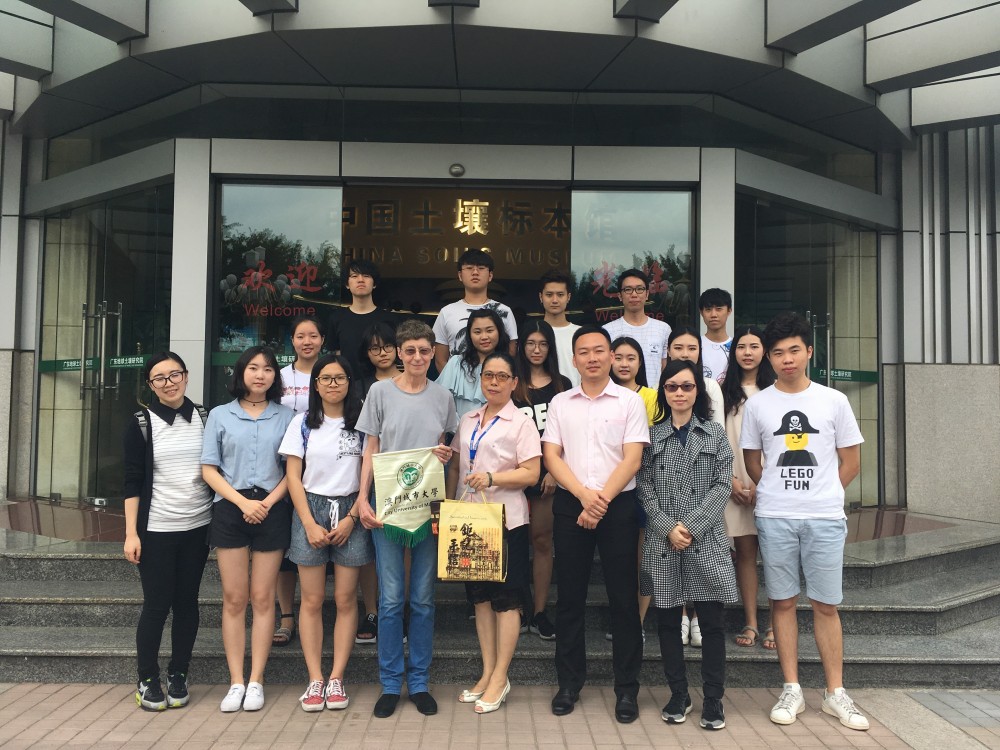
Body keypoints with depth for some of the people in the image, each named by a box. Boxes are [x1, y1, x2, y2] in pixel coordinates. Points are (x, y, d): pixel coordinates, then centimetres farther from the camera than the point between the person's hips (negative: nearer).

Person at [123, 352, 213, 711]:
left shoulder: (204, 417, 5)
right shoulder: (142, 423, -2)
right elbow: (133, 481, -4)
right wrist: (131, 532, -9)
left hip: (197, 527, 3)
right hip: (156, 530, -2)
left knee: (187, 602, 8)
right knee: (156, 605, 1)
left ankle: (178, 676, 21)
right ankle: (147, 680, 17)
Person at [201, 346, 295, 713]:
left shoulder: (286, 416, 5)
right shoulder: (220, 415, 6)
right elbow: (209, 470, 2)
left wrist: (268, 503, -11)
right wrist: (244, 502, -10)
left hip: (272, 510, 0)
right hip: (231, 509, 1)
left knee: (262, 598, 4)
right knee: (234, 599, 4)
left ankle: (256, 682, 12)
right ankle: (236, 682, 12)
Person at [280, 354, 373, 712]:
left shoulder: (361, 423, 4)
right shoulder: (303, 423, 5)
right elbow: (293, 477, 2)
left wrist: (352, 518, -7)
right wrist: (310, 524, -6)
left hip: (351, 512, 0)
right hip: (311, 510, 0)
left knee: (345, 599, 1)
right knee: (312, 599, 1)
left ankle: (336, 678, 9)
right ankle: (315, 679, 8)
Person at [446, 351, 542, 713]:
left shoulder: (521, 423, -4)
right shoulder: (467, 421, 13)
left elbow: (531, 473, -11)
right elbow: (455, 467, 17)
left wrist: (492, 477, -22)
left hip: (506, 520, -6)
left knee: (505, 599, 1)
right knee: (479, 595, 11)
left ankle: (499, 677, 11)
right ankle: (487, 672, 23)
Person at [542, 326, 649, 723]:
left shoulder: (630, 401, 2)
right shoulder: (560, 403, 8)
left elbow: (632, 458, -5)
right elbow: (551, 456, 2)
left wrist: (602, 501, -14)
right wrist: (584, 495, -12)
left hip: (619, 505, -2)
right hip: (570, 504, 2)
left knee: (623, 597, 3)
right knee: (570, 596, 8)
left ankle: (627, 688, 15)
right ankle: (569, 682, 21)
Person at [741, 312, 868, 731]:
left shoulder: (834, 401, 2)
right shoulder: (757, 404, 3)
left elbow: (850, 462, 8)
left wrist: (821, 496, 5)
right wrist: (777, 495, 6)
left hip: (825, 519, 0)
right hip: (774, 518, 1)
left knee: (826, 605, 5)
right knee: (783, 601, 6)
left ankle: (835, 693, 17)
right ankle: (792, 690, 16)